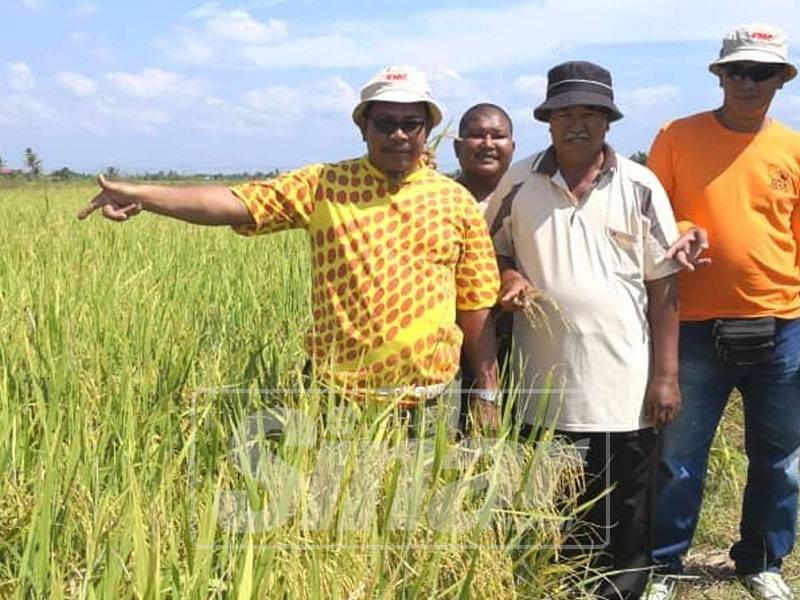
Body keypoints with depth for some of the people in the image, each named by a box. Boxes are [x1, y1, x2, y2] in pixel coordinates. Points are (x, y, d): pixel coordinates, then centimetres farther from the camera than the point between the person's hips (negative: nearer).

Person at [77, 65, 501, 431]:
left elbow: (476, 306, 7)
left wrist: (486, 396, 5)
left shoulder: (456, 201, 5)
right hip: (338, 393, -1)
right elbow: (235, 203, -9)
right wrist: (140, 196, -20)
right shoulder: (323, 186, 1)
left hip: (430, 399, 1)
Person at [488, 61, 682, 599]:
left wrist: (666, 374, -5)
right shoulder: (519, 183, 2)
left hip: (625, 388, -1)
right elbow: (496, 253, 15)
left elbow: (663, 285, -1)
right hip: (546, 387, 2)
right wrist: (510, 278, -9)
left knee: (626, 516, 9)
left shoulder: (640, 186, -1)